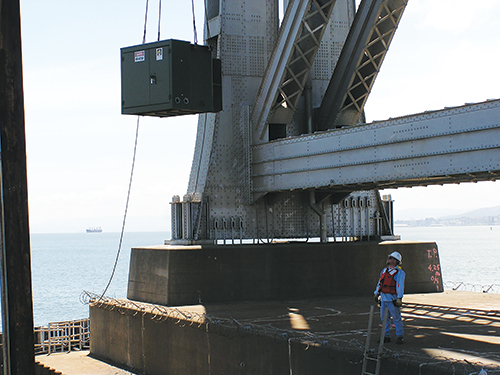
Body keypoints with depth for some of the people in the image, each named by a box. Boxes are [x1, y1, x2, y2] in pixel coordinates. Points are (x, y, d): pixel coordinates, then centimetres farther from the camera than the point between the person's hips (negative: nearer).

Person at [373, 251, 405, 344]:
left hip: (392, 298, -7)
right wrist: (376, 293, 15)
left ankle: (400, 336, 6)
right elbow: (380, 282, 21)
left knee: (396, 318, -2)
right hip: (383, 297, 7)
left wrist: (399, 298, -18)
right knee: (384, 317, 9)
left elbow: (400, 286, -13)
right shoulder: (385, 270, 15)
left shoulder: (399, 272, -7)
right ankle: (386, 336, 17)